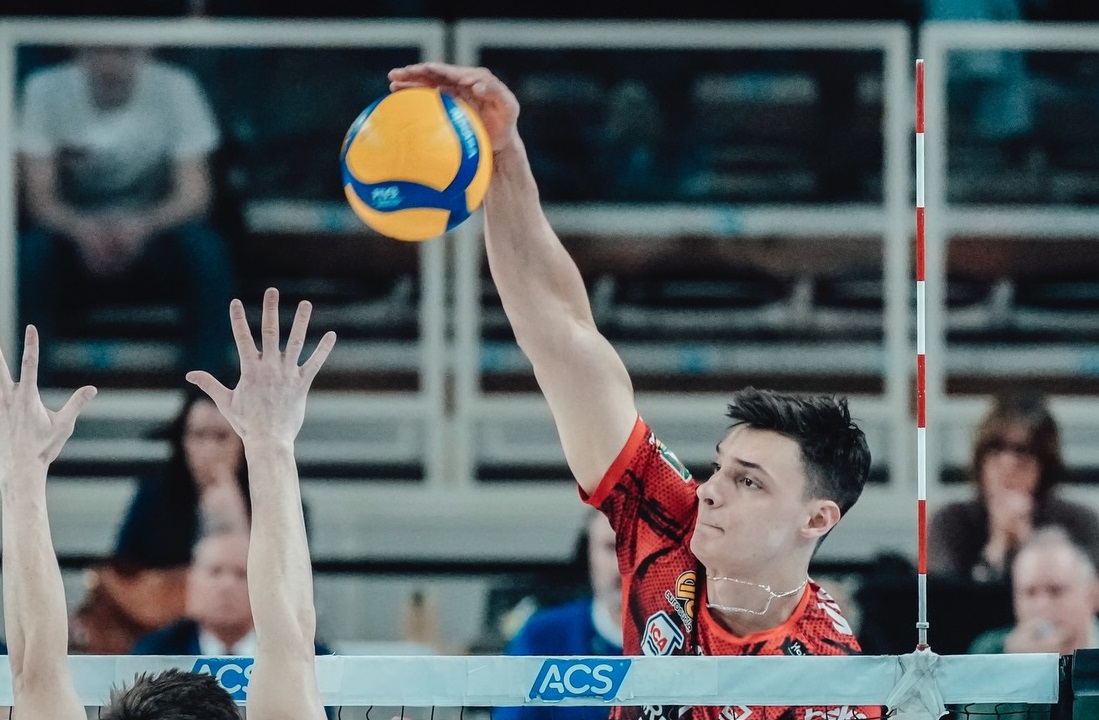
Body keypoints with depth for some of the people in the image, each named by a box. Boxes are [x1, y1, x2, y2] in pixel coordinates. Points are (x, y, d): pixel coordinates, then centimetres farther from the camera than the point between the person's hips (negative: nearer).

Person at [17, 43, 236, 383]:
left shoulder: (175, 88, -12)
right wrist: (81, 229, -36)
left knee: (204, 246, -31)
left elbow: (194, 193, -14)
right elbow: (39, 198, -13)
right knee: (32, 249, -32)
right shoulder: (47, 90, -12)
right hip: (77, 237, 0)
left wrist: (143, 226, -35)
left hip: (150, 238, 0)